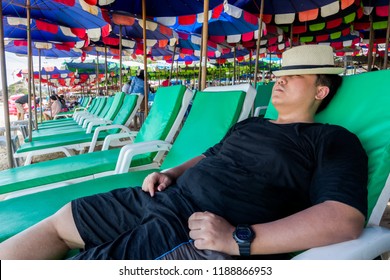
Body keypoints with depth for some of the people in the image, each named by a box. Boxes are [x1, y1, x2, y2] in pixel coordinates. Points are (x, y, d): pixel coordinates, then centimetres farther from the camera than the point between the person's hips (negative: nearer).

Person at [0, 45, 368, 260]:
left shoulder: (332, 141, -1)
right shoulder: (248, 124, 21)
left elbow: (345, 219, -16)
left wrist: (239, 239, -25)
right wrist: (170, 174, 11)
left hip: (197, 238, -8)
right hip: (165, 199, 8)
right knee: (59, 222, 10)